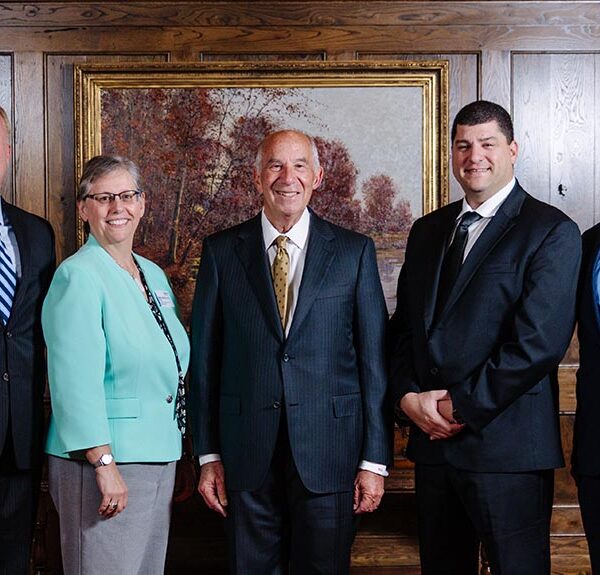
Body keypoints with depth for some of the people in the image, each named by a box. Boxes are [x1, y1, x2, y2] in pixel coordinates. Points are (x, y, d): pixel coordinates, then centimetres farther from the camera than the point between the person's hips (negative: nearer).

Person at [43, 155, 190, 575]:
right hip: (102, 463, -8)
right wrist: (104, 463, -22)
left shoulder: (154, 275, 13)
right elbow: (76, 381, -18)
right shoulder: (78, 276, -11)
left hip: (160, 458, 8)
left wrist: (182, 458, 18)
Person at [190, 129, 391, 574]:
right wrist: (208, 455, 2)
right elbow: (204, 357, 4)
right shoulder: (222, 252, 4)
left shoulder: (354, 252, 2)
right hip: (247, 453, 1)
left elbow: (374, 359, 1)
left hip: (328, 453, 0)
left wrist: (375, 459, -2)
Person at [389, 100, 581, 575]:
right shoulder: (427, 231, 14)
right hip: (433, 439, 6)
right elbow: (403, 327, 14)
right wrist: (409, 397, -4)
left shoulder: (551, 231, -6)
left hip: (506, 446, -6)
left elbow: (539, 342, -15)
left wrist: (460, 406, -14)